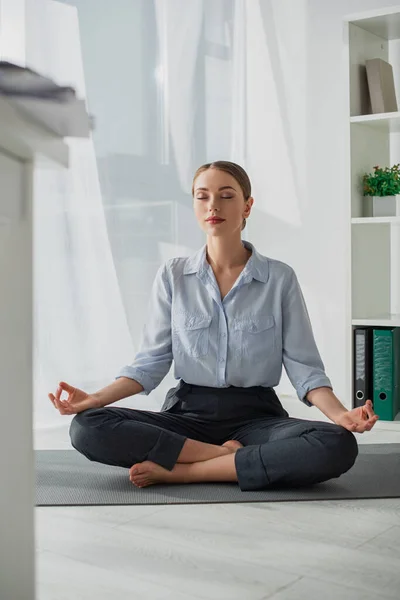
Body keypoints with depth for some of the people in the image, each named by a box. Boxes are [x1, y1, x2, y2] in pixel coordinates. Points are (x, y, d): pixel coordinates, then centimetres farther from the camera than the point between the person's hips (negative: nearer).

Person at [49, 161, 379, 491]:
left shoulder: (280, 278, 1)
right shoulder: (173, 275, 5)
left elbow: (304, 367, -1)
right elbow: (150, 363, 4)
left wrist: (340, 414, -19)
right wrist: (96, 399, -12)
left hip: (256, 415, 0)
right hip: (188, 413, 1)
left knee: (338, 446, -32)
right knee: (87, 428, -25)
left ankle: (183, 471, -22)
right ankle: (229, 455, -18)